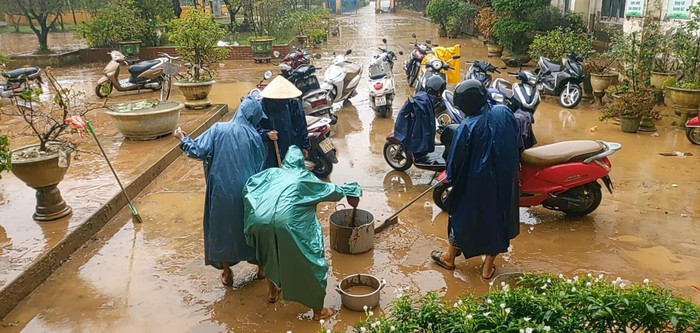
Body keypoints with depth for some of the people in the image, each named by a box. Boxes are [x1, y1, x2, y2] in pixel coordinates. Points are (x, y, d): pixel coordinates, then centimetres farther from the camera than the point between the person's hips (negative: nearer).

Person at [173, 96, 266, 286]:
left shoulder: (218, 129, -5)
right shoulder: (254, 136, -3)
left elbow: (199, 152, -8)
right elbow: (260, 169, 0)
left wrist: (183, 139, 8)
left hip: (221, 190, 0)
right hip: (246, 191, 0)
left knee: (222, 227, 15)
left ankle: (227, 272, 24)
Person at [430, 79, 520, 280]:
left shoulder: (468, 127, -22)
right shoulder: (504, 113, -7)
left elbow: (456, 158, -12)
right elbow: (515, 142, 7)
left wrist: (450, 176, 7)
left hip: (476, 182, -4)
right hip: (504, 179, 4)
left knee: (463, 216, 16)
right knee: (498, 217, 17)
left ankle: (449, 257, 36)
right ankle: (488, 267, 29)